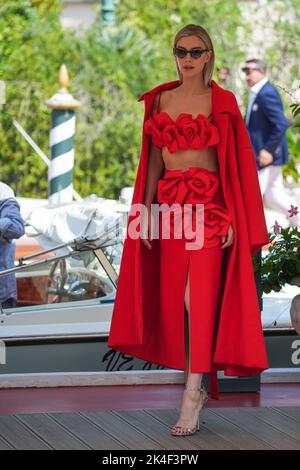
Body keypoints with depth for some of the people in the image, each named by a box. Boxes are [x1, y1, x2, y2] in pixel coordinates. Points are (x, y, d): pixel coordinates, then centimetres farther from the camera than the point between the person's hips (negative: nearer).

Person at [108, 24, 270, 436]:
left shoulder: (221, 102, 0)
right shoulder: (160, 100, 12)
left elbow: (235, 162, -3)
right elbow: (153, 158, 13)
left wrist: (232, 216, -10)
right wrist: (146, 209, 6)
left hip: (209, 202, -5)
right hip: (170, 203, 5)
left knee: (199, 294, -11)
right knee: (173, 296, 4)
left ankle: (193, 394, -13)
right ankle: (198, 382, 15)